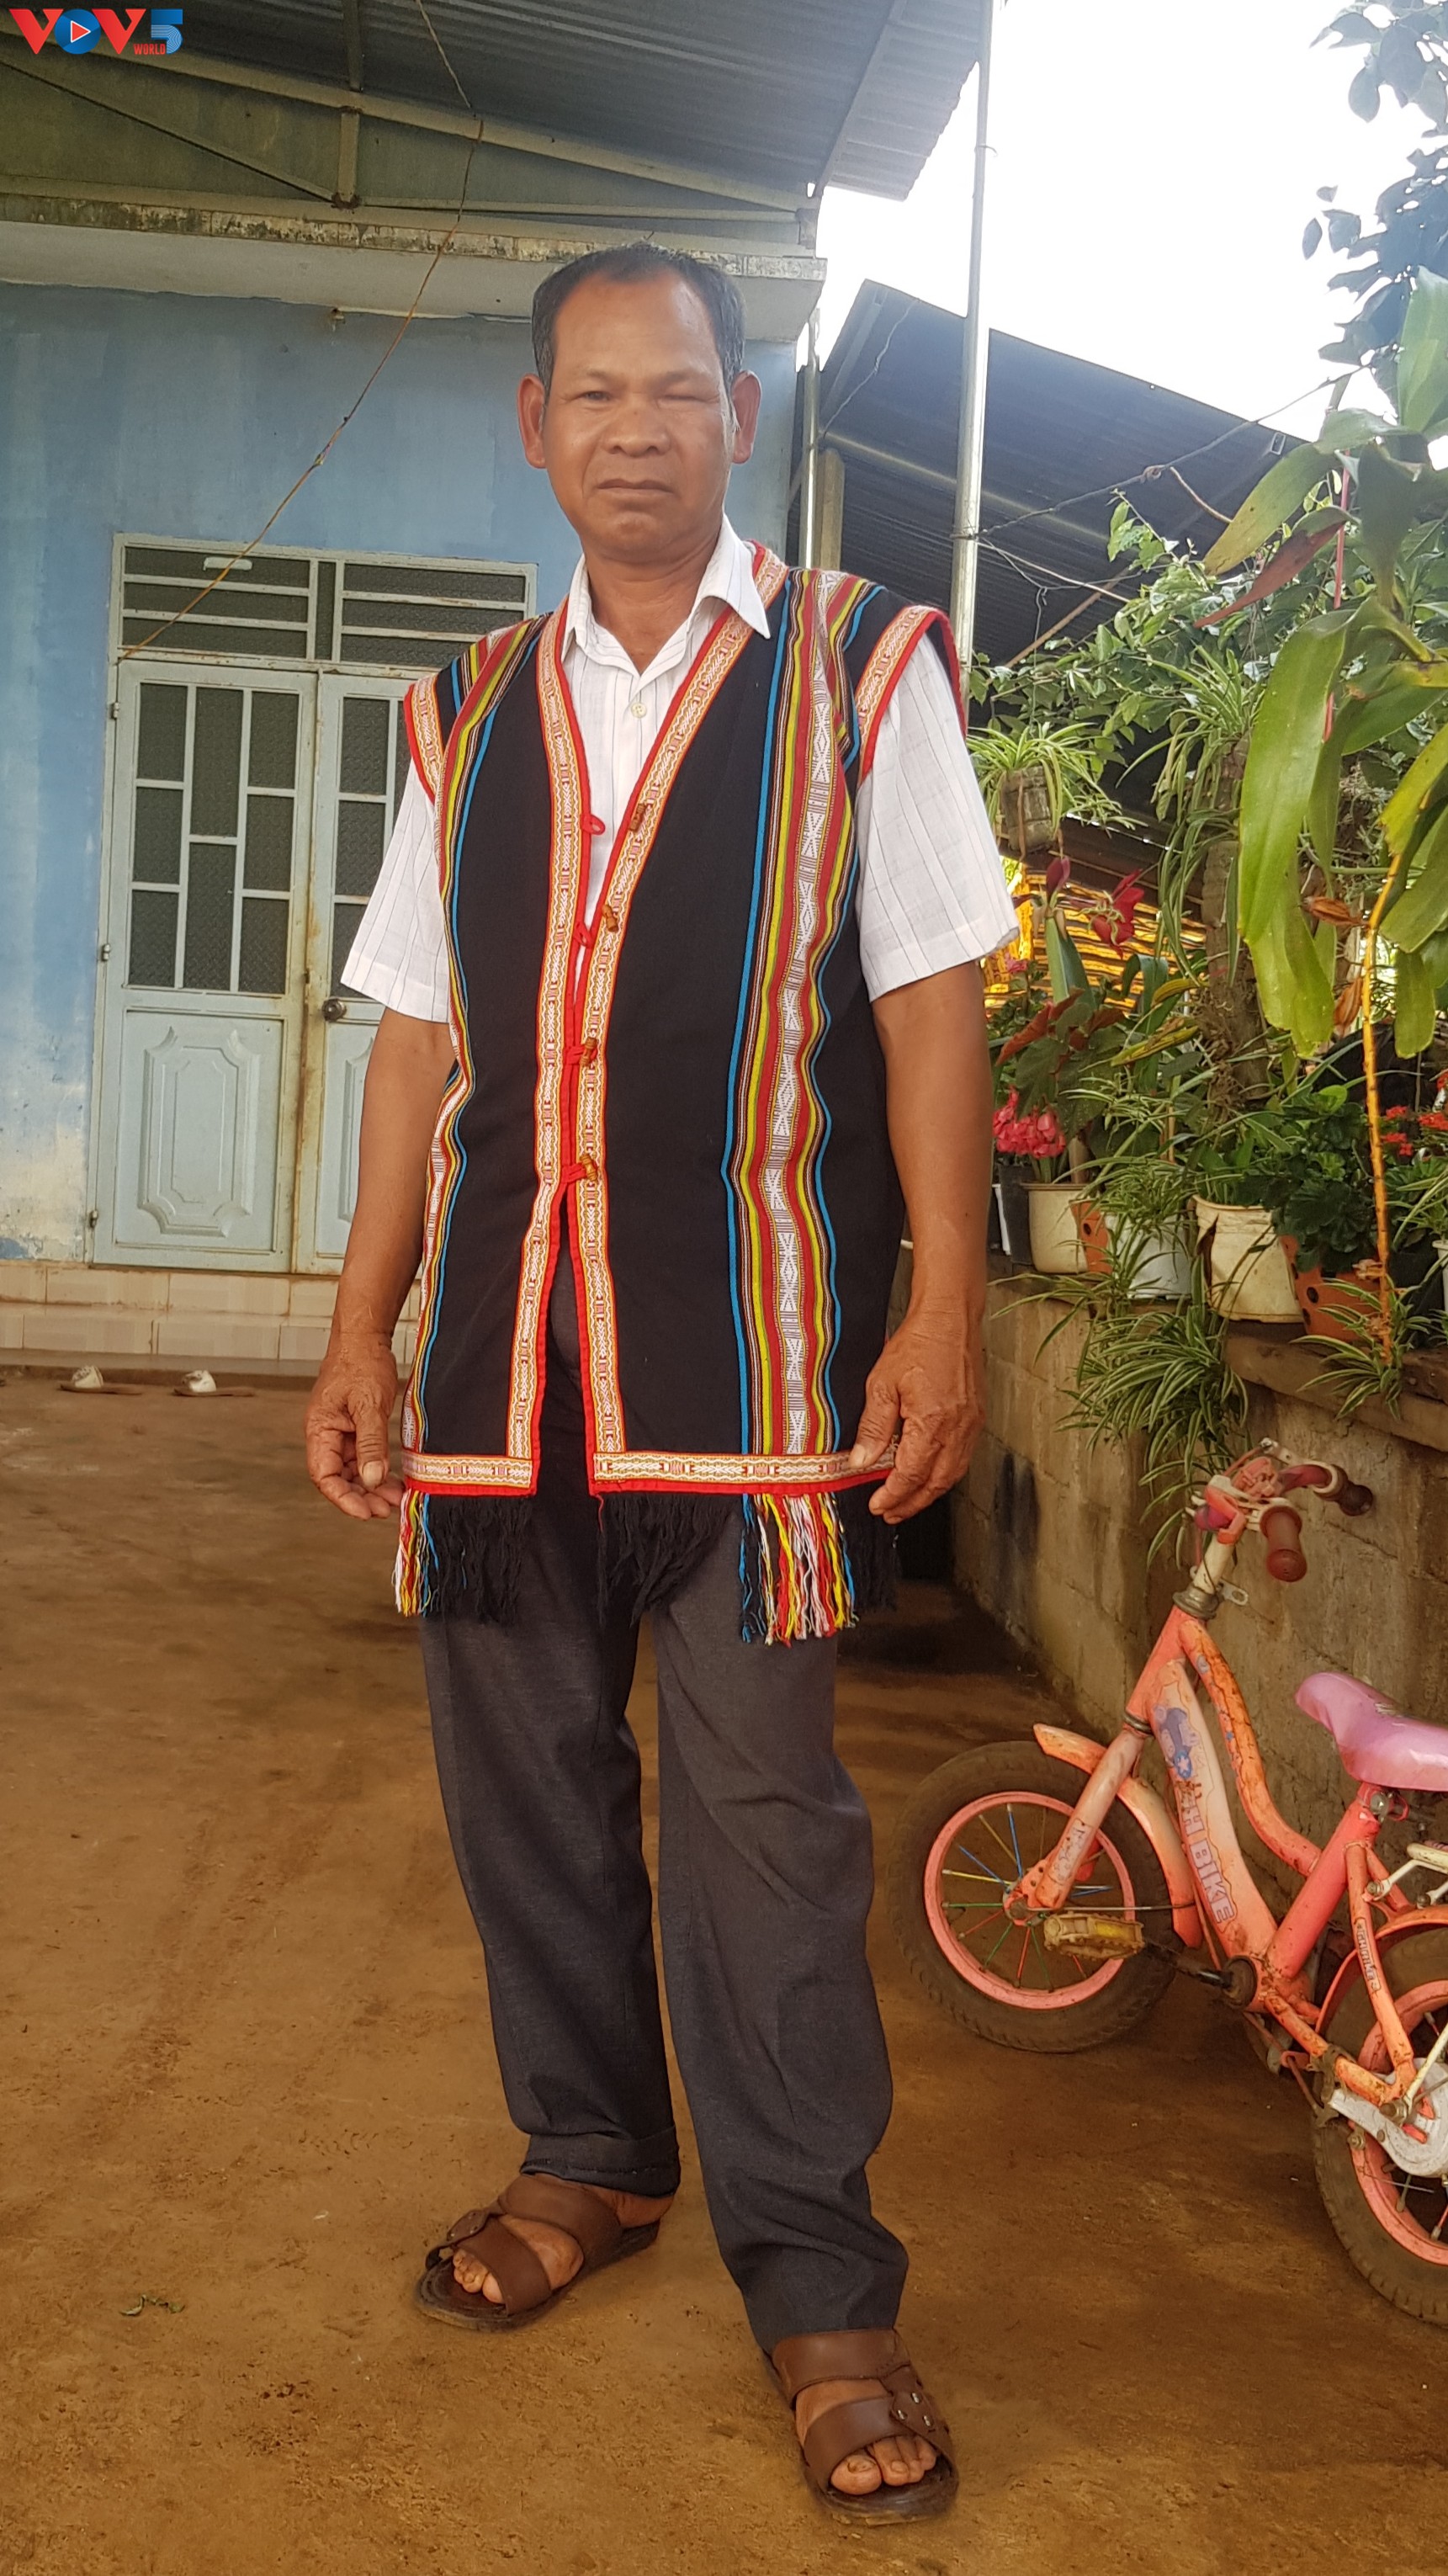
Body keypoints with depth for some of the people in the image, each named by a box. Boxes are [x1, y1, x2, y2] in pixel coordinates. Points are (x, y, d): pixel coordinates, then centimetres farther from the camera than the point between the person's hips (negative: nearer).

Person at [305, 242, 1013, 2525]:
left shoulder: (858, 670, 4)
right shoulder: (471, 715, 15)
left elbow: (932, 1002, -1)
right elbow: (420, 1035, 14)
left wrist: (944, 1309, -8)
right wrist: (365, 1323, 10)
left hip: (753, 1346, -4)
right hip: (499, 1340, 5)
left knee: (757, 1811, -3)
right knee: (520, 1773, 12)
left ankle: (816, 2279, 13)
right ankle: (593, 2157, 33)